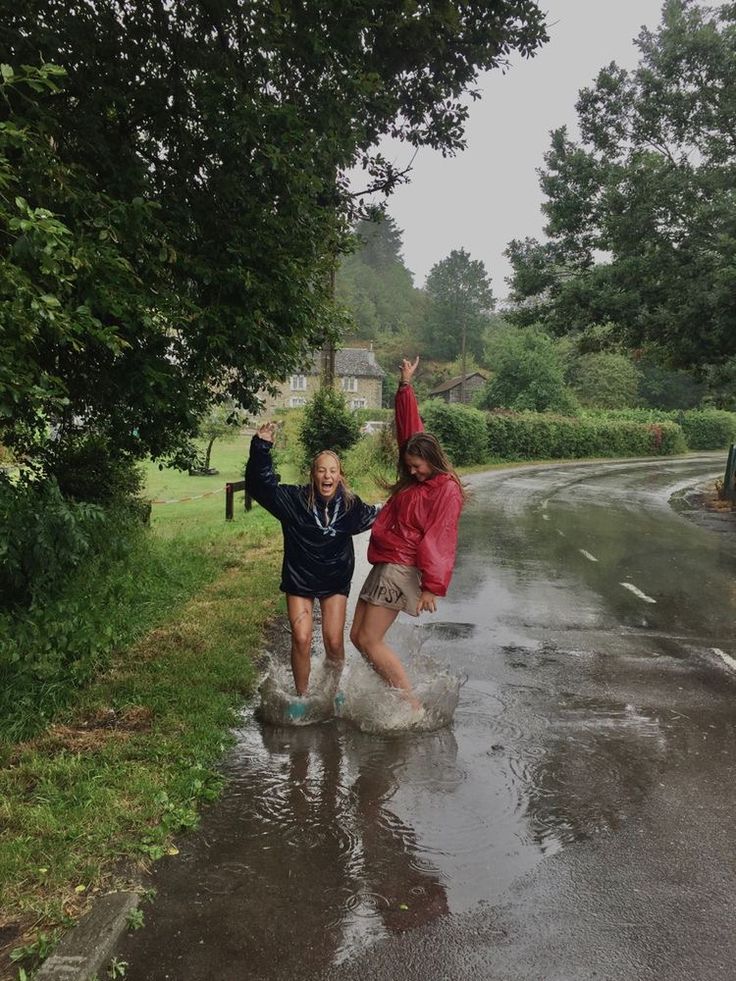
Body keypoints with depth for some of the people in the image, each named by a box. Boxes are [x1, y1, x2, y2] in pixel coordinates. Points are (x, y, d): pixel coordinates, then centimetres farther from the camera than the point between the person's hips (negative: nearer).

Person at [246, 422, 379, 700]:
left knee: (334, 642, 1)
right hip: (299, 580, -1)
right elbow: (260, 485, -19)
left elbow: (377, 517, 13)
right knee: (301, 640, -7)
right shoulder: (295, 500, -14)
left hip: (335, 581, 1)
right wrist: (261, 447, -28)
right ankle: (301, 696, 15)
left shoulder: (350, 506, -7)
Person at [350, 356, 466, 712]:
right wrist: (406, 386, 14)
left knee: (370, 641, -9)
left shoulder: (446, 490, -13)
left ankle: (413, 706, -1)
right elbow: (408, 423, 17)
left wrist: (432, 587, -22)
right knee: (358, 636, 9)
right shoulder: (416, 477, 11)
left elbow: (439, 541, -19)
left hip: (400, 569, -9)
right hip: (384, 565, 10)